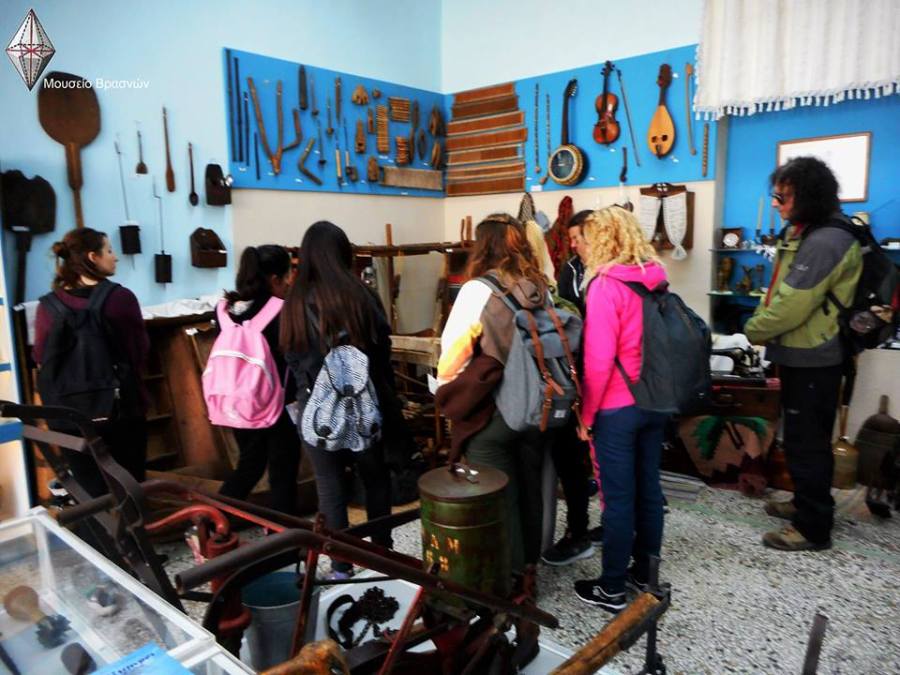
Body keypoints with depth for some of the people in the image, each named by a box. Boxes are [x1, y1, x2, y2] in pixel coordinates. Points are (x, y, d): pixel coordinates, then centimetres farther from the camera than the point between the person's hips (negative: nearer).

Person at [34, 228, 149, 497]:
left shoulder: (47, 306, -7)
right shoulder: (121, 297, -12)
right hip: (123, 406, -2)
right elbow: (141, 351, -3)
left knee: (91, 492, 13)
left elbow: (42, 359, 2)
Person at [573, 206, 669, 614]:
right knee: (648, 489, 16)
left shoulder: (606, 285, -17)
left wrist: (586, 413, -10)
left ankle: (611, 589, 18)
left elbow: (599, 359, -19)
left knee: (618, 498, 3)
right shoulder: (655, 278, 4)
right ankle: (644, 574, 32)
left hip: (617, 408, -7)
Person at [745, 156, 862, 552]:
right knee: (801, 437, 21)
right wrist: (762, 325, 6)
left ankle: (814, 528, 13)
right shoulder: (803, 232, 10)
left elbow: (792, 306, -26)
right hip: (800, 355, 10)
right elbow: (781, 294, 18)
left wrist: (754, 330, -10)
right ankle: (807, 503, 37)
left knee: (806, 442, 0)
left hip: (813, 362, -10)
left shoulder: (824, 242, -24)